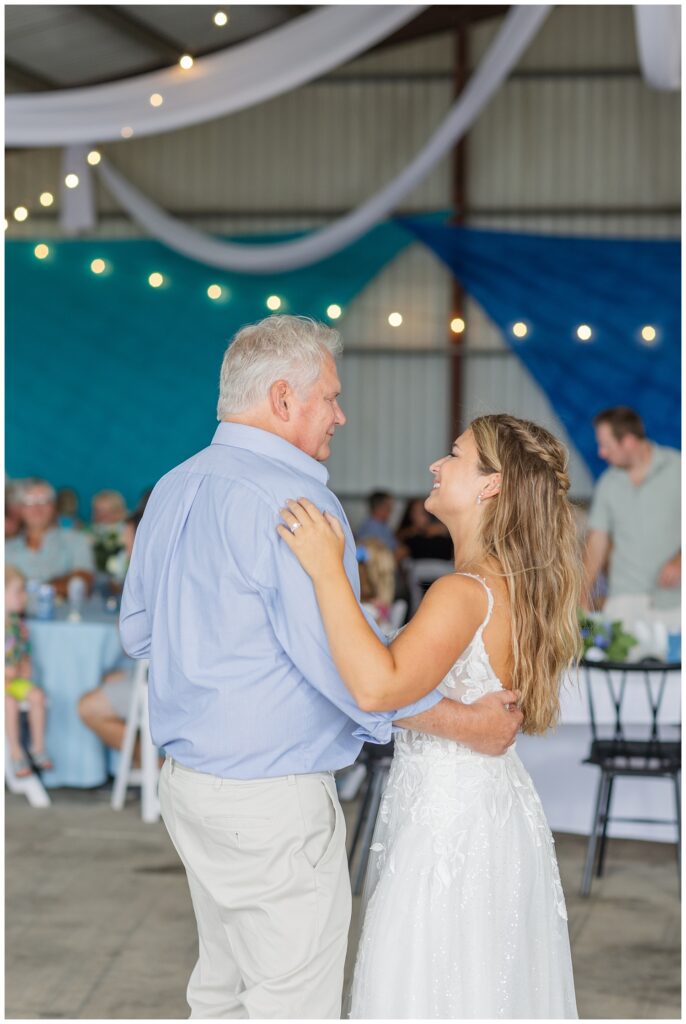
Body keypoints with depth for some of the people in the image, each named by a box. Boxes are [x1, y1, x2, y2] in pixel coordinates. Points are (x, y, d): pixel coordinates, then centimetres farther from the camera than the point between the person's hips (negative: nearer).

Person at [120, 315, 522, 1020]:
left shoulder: (171, 489, 8)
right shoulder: (291, 498, -19)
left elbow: (138, 631, 19)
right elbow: (344, 664, -23)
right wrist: (467, 723, -13)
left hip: (186, 776, 9)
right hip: (274, 801, -9)